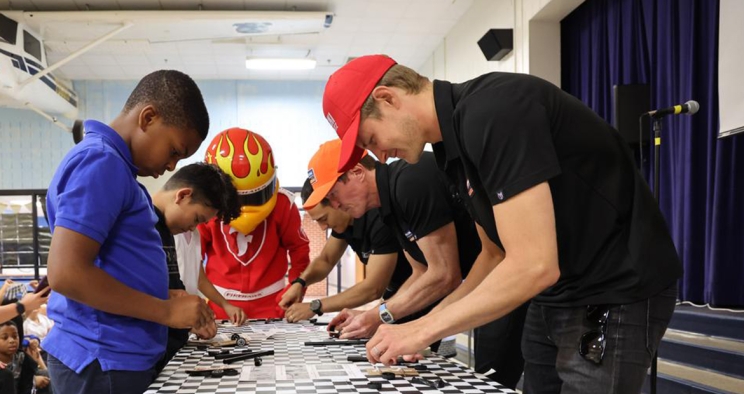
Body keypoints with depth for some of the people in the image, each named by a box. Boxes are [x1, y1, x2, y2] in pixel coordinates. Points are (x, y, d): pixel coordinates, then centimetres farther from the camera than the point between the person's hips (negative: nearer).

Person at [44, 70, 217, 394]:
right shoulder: (101, 162, -17)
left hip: (121, 356, 10)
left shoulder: (113, 165, 15)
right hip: (104, 363, -10)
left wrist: (186, 316, 10)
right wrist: (167, 311, -18)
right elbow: (65, 273, -25)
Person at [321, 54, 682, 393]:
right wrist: (425, 324, 7)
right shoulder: (453, 141, 6)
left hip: (615, 298, -9)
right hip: (555, 298, 9)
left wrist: (423, 330, -19)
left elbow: (533, 266, -28)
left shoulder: (493, 112, -24)